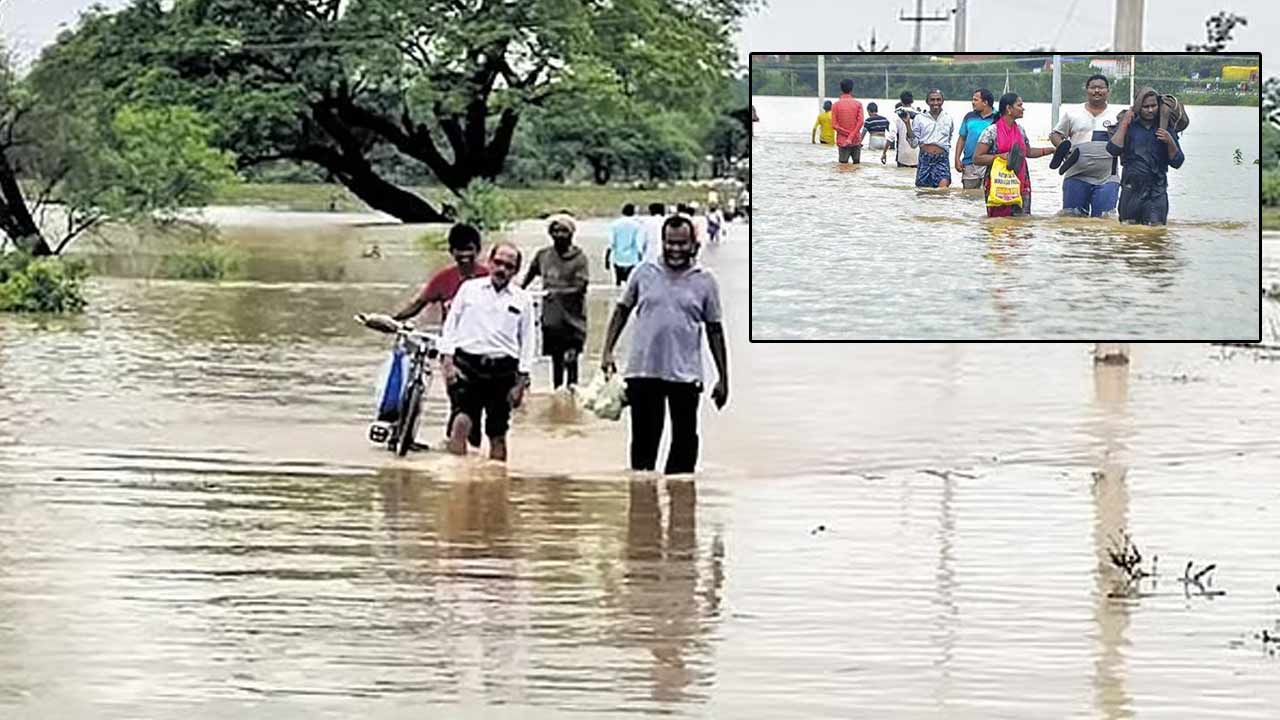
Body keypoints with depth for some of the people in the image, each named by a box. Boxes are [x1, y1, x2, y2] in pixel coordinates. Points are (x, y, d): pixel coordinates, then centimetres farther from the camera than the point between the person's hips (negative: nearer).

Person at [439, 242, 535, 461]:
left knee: (498, 433, 6)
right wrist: (447, 361, -3)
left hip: (503, 369, 1)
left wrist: (521, 382, 3)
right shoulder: (469, 288, 10)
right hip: (467, 363, -1)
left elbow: (526, 342, 10)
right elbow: (450, 326, 9)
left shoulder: (522, 300, 10)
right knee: (461, 422, -18)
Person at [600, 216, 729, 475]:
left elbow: (714, 330, 6)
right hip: (643, 371, 0)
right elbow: (622, 311, 11)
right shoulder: (645, 273, 4)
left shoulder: (705, 281, 2)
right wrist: (607, 351, 1)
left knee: (685, 440, 3)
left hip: (685, 374, 0)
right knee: (644, 438, 6)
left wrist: (723, 377, 4)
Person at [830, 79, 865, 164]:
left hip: (842, 141, -1)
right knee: (856, 164, 9)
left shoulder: (836, 105, -2)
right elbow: (860, 122, -10)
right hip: (856, 141, 1)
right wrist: (851, 137, -11)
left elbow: (834, 125, -7)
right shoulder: (858, 104, -1)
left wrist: (847, 133, -6)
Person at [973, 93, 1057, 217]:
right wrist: (1001, 156, -21)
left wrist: (1051, 150, 21)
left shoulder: (1020, 130, 12)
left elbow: (1028, 152, 28)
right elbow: (977, 158, -11)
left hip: (1020, 183, 6)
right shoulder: (992, 131, -8)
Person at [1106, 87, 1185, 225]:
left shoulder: (1165, 129, 8)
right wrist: (1124, 124, -9)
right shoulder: (1128, 126, 6)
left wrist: (1170, 142, -10)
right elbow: (1113, 150, -9)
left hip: (1157, 191, 0)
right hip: (1131, 188, 0)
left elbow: (1176, 162, 8)